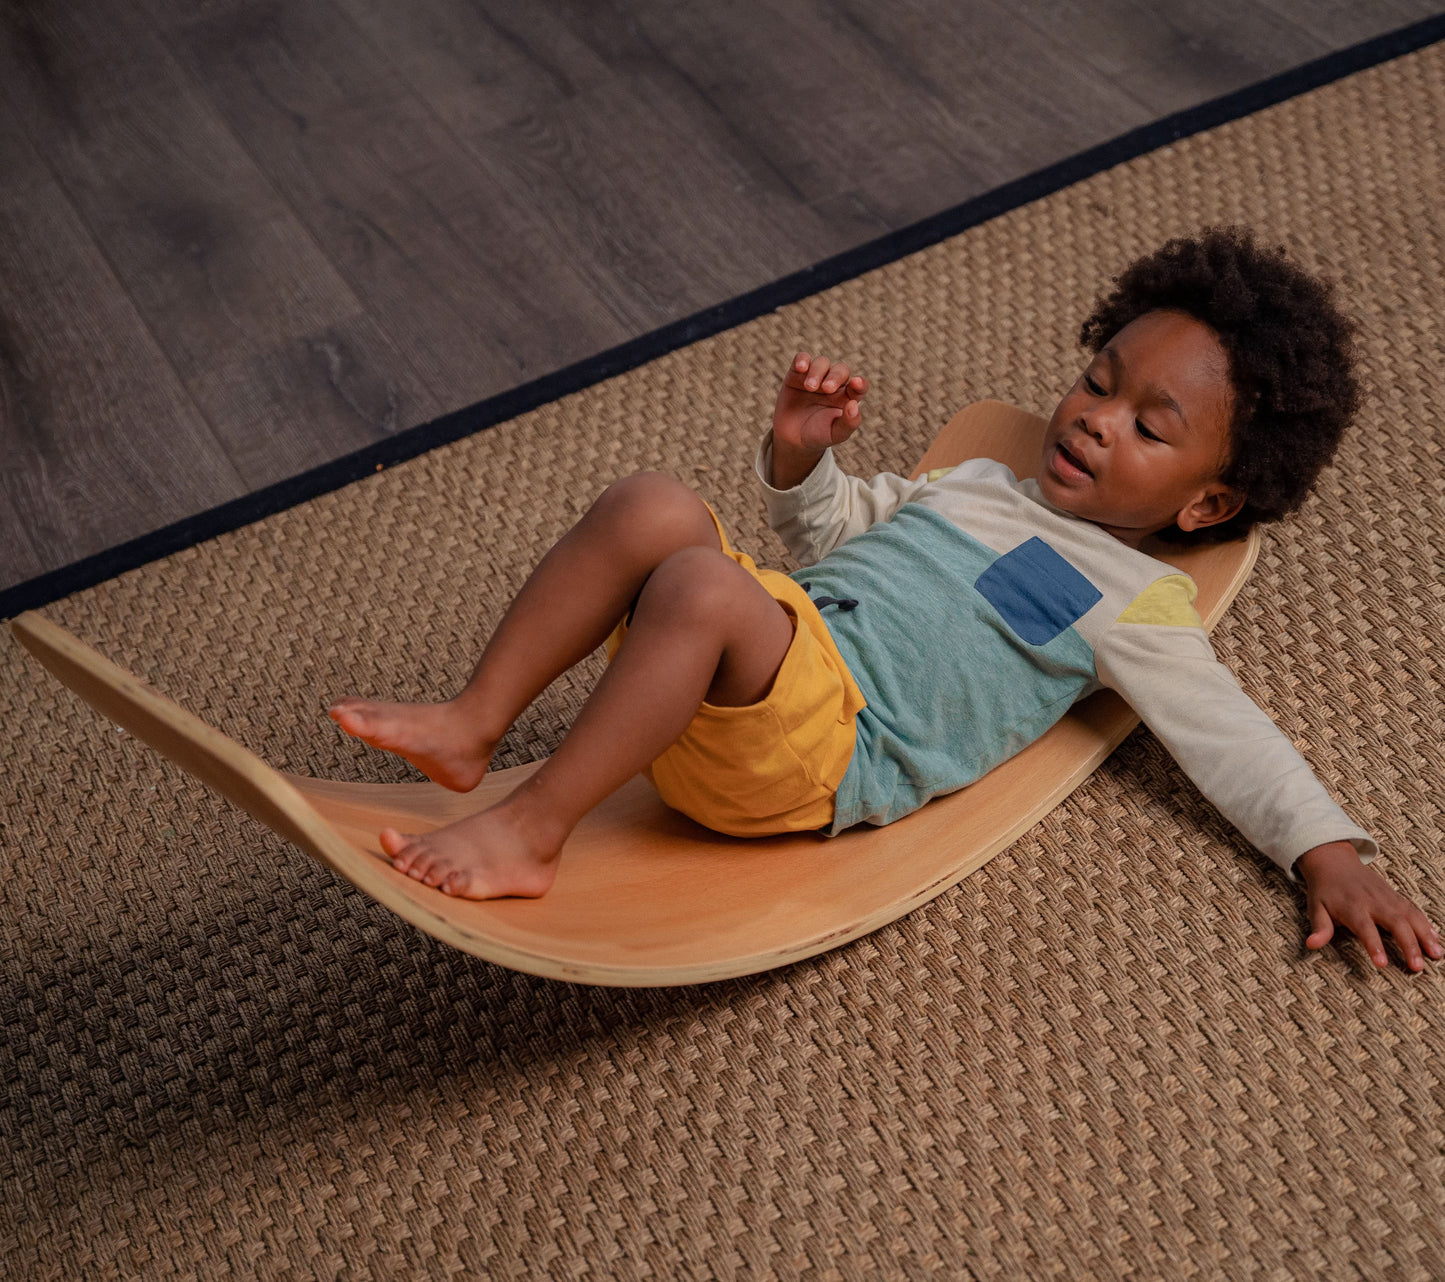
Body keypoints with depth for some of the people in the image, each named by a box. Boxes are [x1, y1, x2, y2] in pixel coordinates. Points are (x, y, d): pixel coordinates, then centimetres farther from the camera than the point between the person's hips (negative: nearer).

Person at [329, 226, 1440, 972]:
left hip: (824, 748, -7)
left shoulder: (1136, 603, 7)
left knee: (703, 586, -34)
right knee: (654, 505, -18)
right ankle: (473, 727, -14)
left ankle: (532, 828, -25)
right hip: (756, 656, 7)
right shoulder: (978, 484, 28)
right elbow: (831, 526, 35)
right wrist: (802, 450, 13)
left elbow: (1233, 742, 0)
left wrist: (1334, 856, -14)